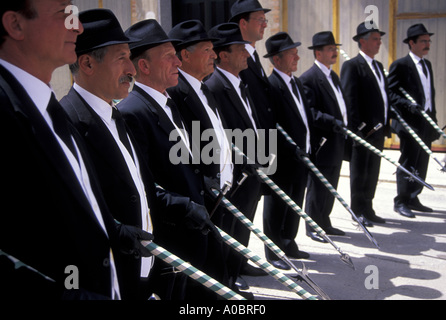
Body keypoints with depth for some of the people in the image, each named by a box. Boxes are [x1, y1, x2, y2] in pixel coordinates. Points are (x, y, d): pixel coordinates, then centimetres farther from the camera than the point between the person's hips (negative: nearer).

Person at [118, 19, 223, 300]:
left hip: (195, 235, 10)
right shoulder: (131, 113, -19)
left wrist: (203, 185, 10)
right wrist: (185, 208, -22)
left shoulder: (168, 105, 13)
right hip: (166, 243, -9)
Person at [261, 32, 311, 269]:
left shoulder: (297, 83, 14)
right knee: (277, 206, 3)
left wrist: (308, 148, 11)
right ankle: (273, 252, 14)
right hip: (281, 160, -9)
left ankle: (289, 244, 32)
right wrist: (292, 150, -23)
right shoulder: (270, 86, -16)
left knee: (295, 204, 18)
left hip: (301, 157, 9)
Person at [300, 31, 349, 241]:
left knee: (331, 187, 16)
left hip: (336, 143, 9)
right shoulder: (308, 78, -13)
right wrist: (333, 123, -28)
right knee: (318, 187, 0)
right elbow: (309, 111, -21)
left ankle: (324, 223, 28)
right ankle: (313, 227, 11)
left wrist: (346, 126, 12)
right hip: (321, 144, -9)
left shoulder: (333, 76, 18)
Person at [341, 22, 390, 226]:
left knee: (372, 172, 14)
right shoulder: (352, 66, -9)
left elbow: (385, 95, 20)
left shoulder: (378, 66, 18)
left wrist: (386, 124, 12)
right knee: (360, 173, 1)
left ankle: (367, 209, 24)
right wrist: (359, 128, -19)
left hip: (378, 130, 8)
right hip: (362, 131, -8)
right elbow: (349, 100, -15)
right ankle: (358, 212, 10)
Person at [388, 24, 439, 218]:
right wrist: (409, 105, -25)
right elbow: (390, 93, -12)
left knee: (421, 164, 11)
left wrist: (433, 117, 16)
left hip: (426, 122, 8)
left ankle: (413, 199, 21)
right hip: (410, 122, -8)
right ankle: (401, 202, 6)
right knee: (408, 163, -4)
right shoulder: (400, 65, -8)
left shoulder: (427, 65, 17)